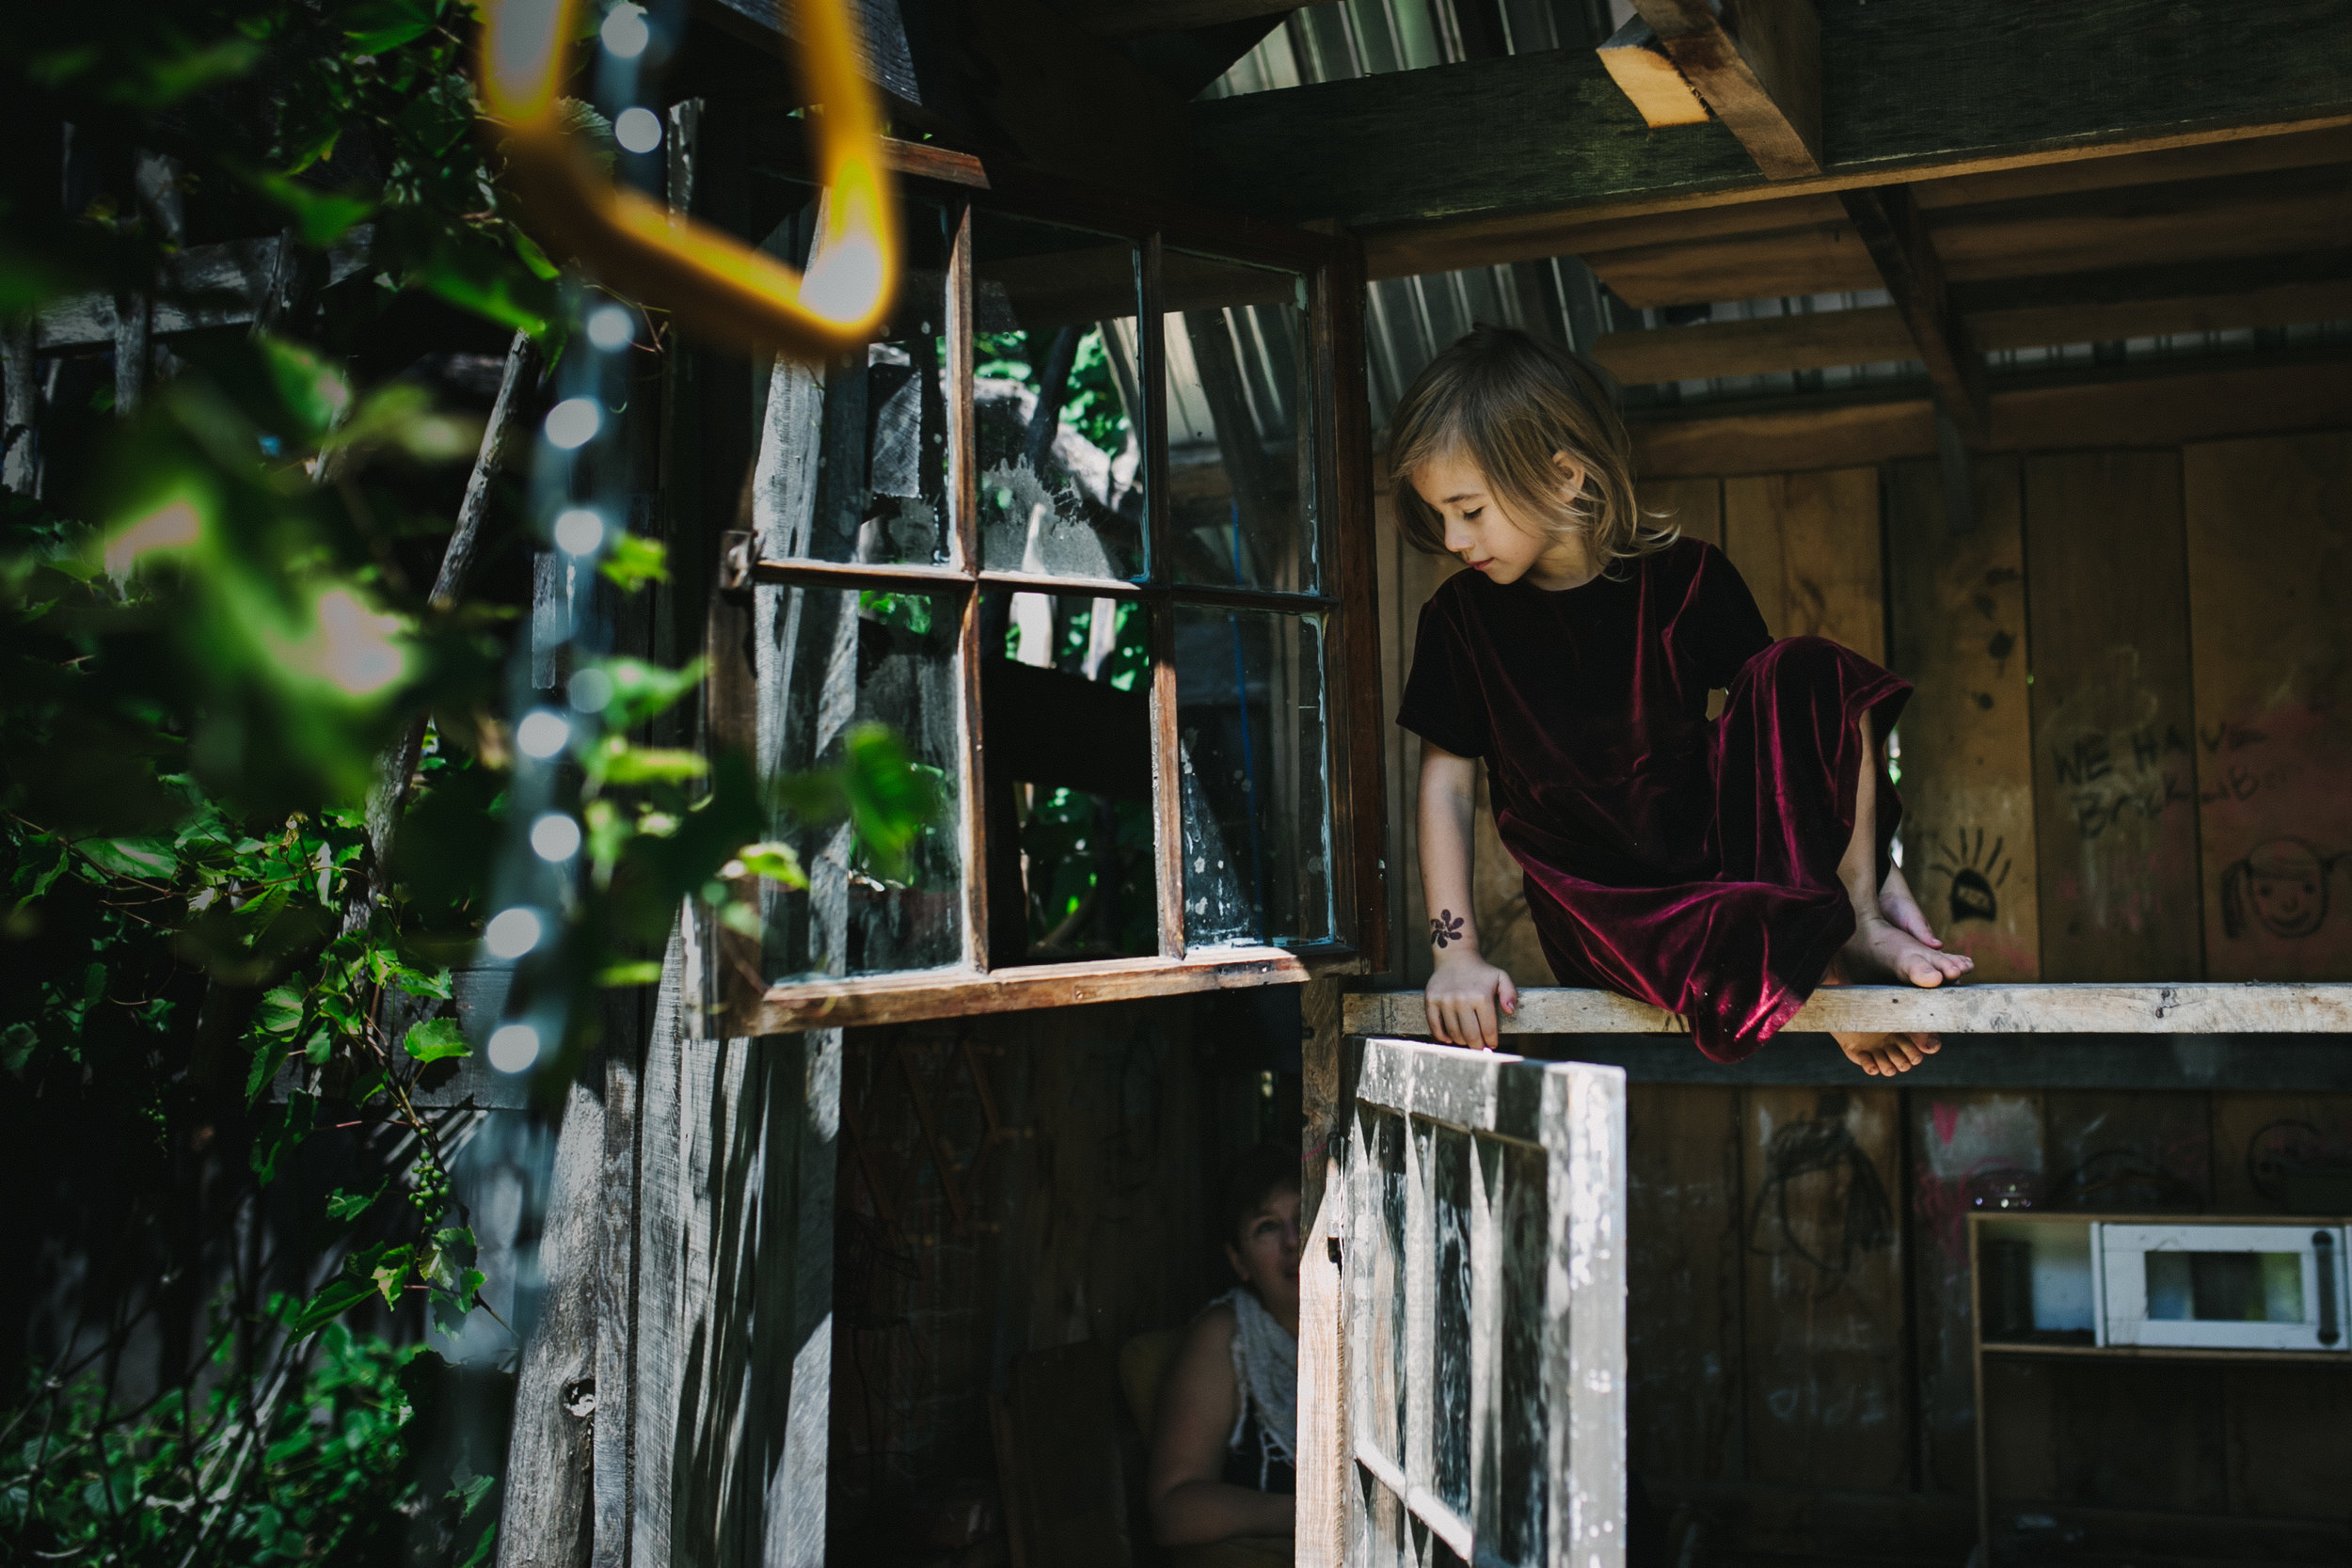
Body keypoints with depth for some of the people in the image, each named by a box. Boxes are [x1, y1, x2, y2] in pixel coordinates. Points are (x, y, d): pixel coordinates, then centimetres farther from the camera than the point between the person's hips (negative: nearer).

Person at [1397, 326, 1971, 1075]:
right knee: (1731, 973, -37)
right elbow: (1447, 781, 1)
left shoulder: (1683, 579, -4)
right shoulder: (1460, 617, -2)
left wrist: (1876, 874, -9)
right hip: (1601, 900, -1)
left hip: (1716, 844, 2)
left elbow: (1786, 720, -2)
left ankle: (1856, 922, -17)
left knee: (1812, 672, -22)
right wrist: (1455, 950, -8)